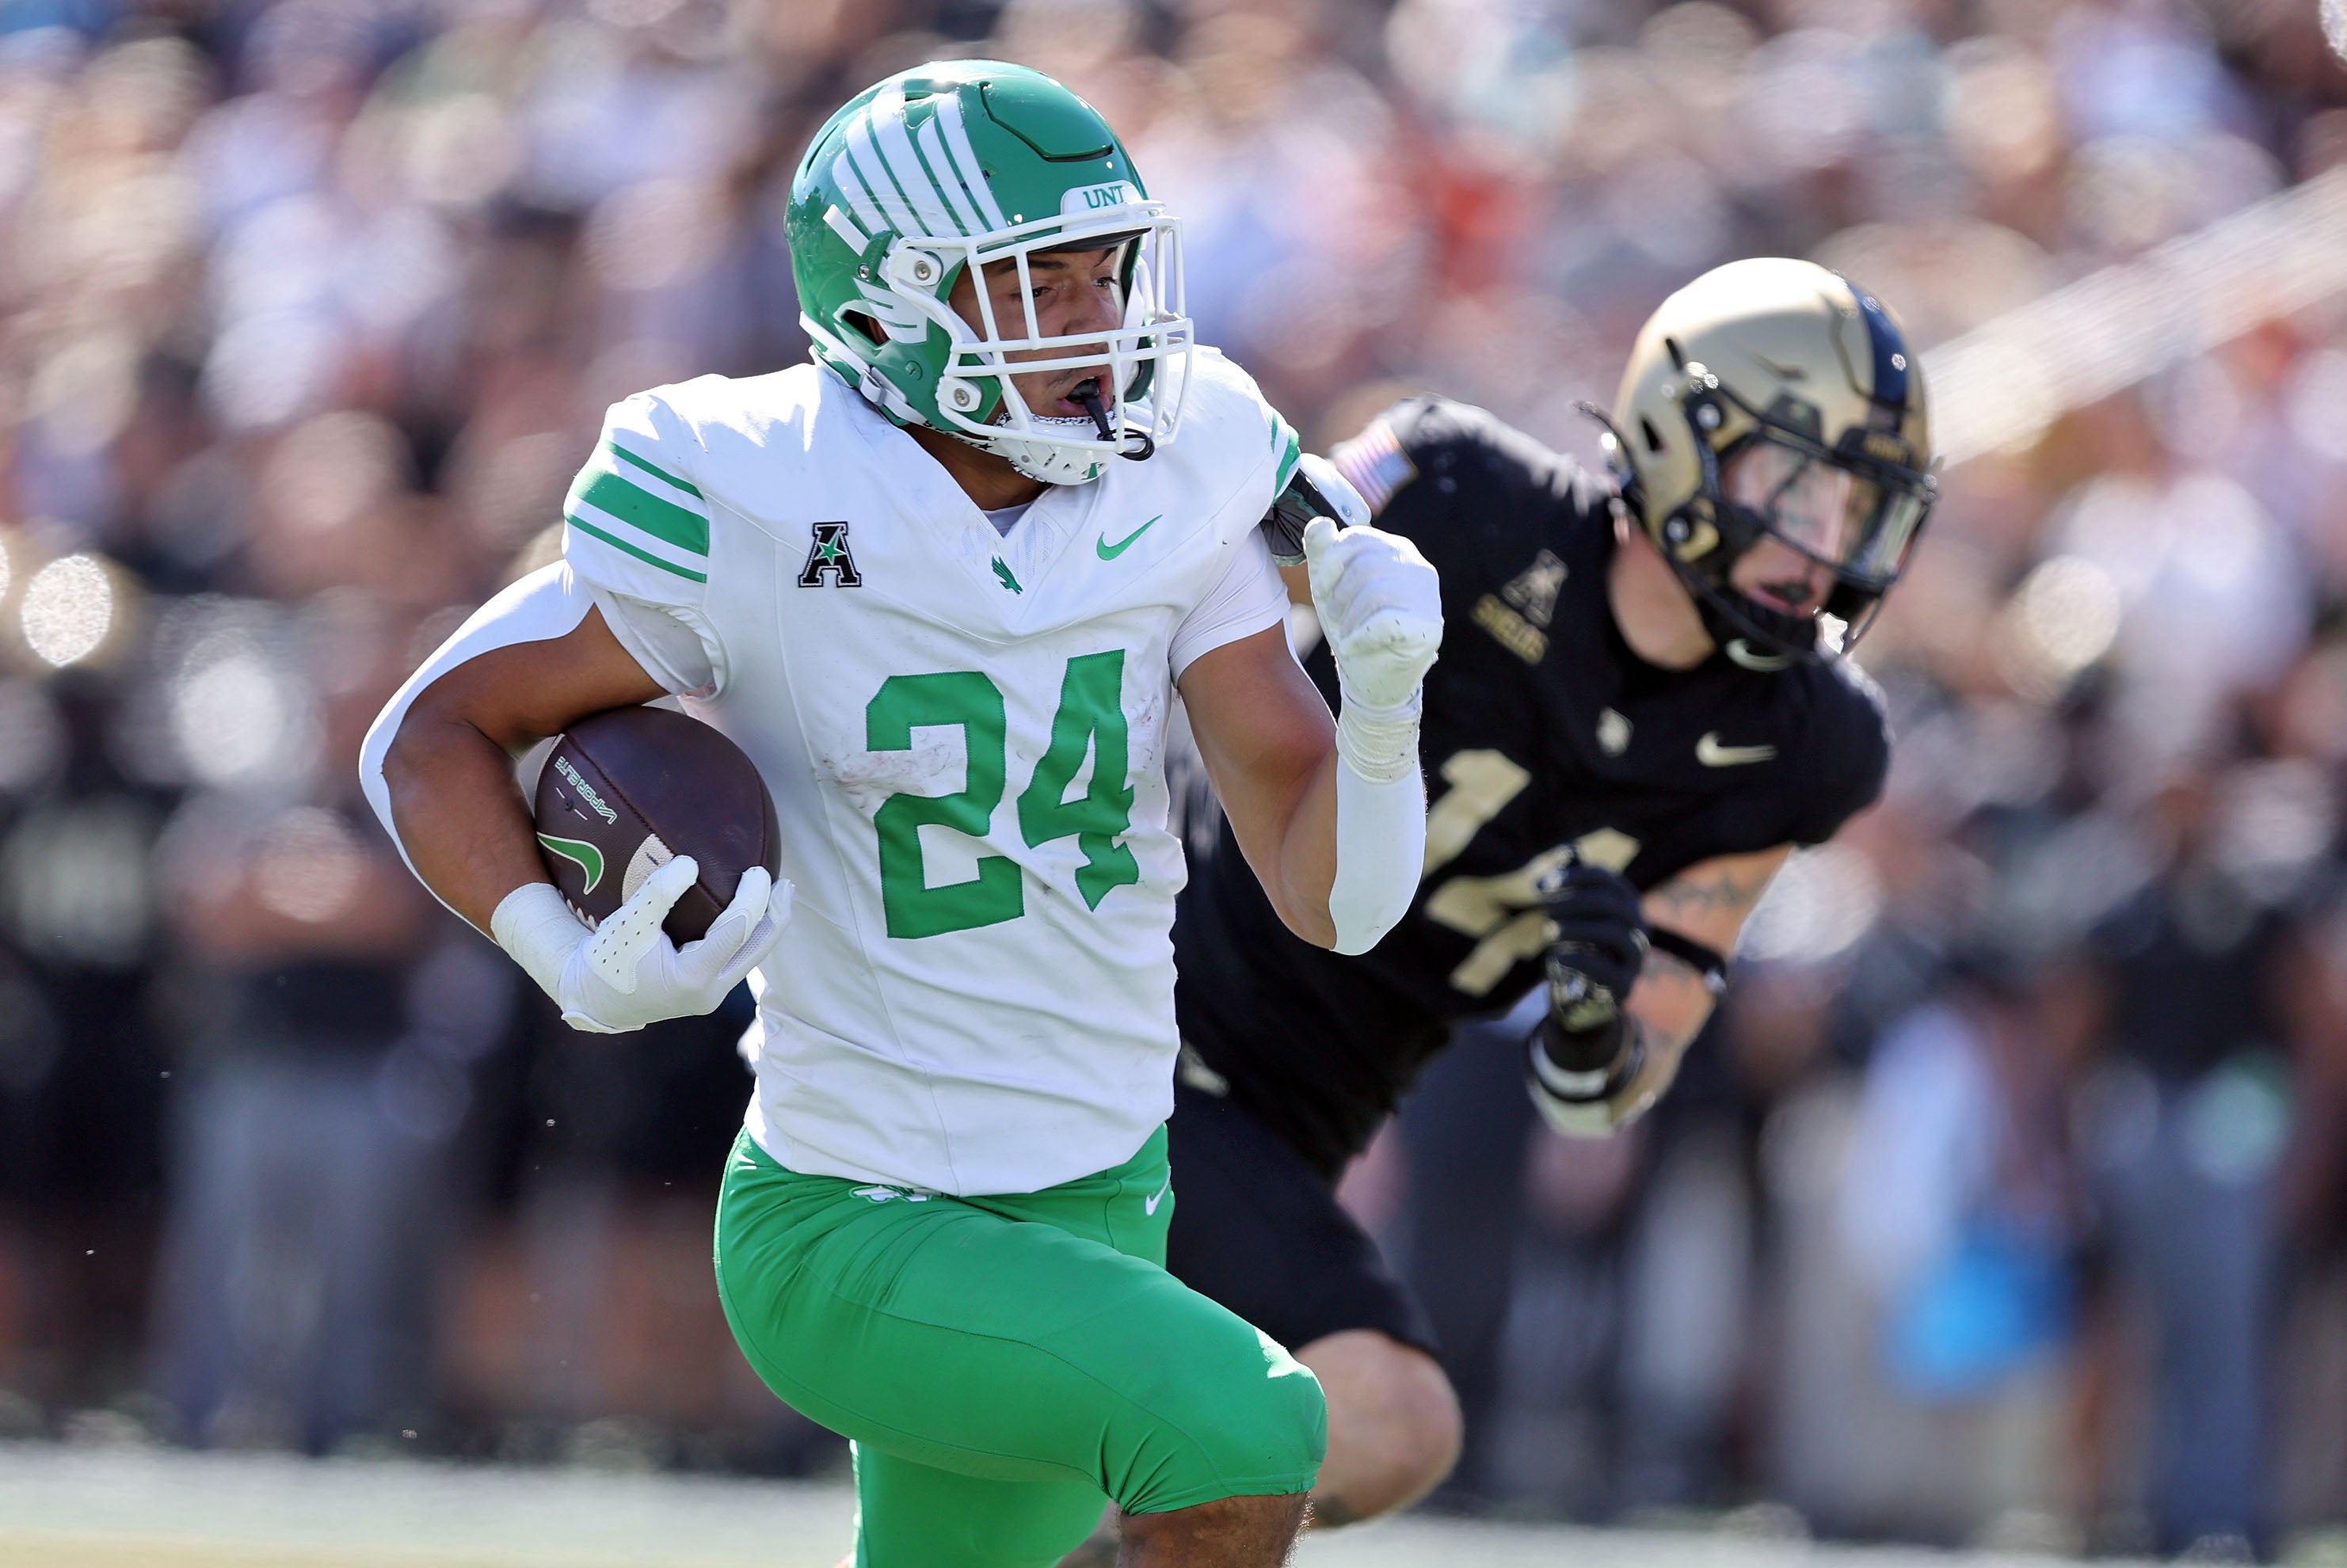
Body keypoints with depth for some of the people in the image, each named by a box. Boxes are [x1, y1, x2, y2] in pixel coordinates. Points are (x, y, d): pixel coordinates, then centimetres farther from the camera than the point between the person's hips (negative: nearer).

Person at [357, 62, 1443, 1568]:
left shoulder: (1176, 493, -4)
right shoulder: (760, 512, -16)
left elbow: (1335, 899, -3)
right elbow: (434, 734, -6)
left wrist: (1385, 693, -22)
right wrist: (579, 967, -23)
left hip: (1102, 1212, 6)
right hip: (853, 1233, -6)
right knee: (1243, 1427, -27)